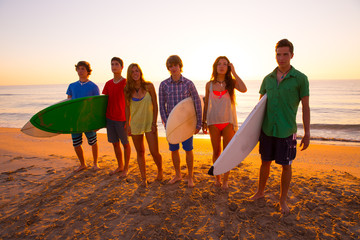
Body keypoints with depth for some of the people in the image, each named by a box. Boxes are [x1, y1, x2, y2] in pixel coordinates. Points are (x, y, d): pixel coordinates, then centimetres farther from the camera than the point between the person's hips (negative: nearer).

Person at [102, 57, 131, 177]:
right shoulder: (108, 84, 9)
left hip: (121, 119, -5)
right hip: (109, 118, 6)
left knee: (125, 143, 7)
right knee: (115, 143, 14)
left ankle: (126, 168, 22)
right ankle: (120, 166, 31)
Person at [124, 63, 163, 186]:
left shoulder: (149, 86, -5)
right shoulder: (128, 90, 1)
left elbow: (155, 105, -4)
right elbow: (127, 107, 8)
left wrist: (154, 123, -9)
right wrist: (128, 124, 4)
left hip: (149, 123, -2)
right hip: (135, 124, 2)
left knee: (154, 152, -2)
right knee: (140, 152, 10)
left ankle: (160, 170, 29)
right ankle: (143, 178, 25)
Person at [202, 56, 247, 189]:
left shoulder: (231, 82, 1)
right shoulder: (209, 84, 4)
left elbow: (244, 89, -20)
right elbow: (206, 104, 9)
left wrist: (234, 72, -13)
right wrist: (204, 121, 8)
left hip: (228, 121, -1)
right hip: (213, 122, 1)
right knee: (216, 151, 10)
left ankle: (225, 180, 20)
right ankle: (217, 177, 28)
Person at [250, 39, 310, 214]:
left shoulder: (300, 78, -4)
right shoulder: (268, 79, 5)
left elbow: (305, 107, -2)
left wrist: (307, 133, -4)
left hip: (287, 131, -3)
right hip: (267, 129, 3)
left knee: (286, 165, 8)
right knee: (265, 162, 15)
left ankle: (283, 200, 28)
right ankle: (260, 192, 35)